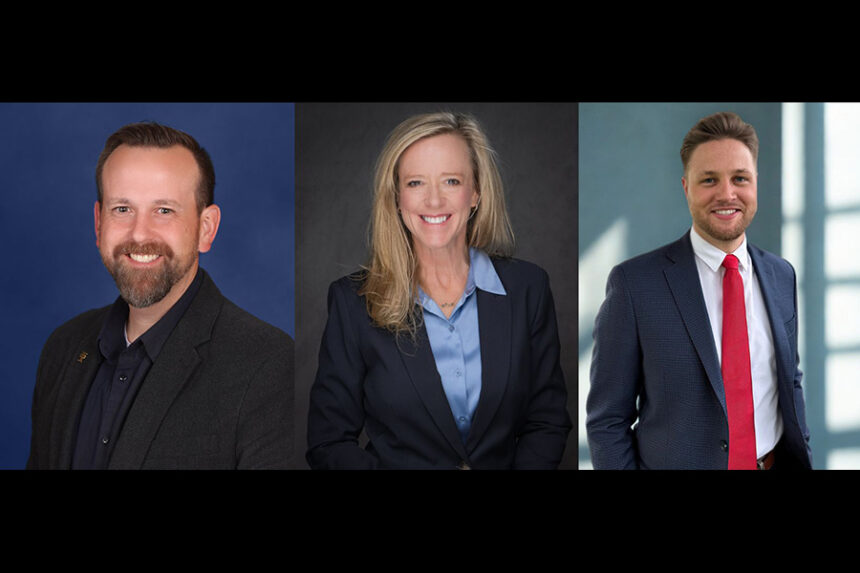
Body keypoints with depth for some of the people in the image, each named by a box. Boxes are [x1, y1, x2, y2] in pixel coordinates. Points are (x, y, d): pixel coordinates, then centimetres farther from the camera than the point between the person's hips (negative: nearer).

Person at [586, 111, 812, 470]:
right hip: (675, 462, -4)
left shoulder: (782, 276, 3)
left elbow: (789, 380, 13)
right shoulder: (634, 282, -13)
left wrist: (803, 459, 7)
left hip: (776, 463, 5)